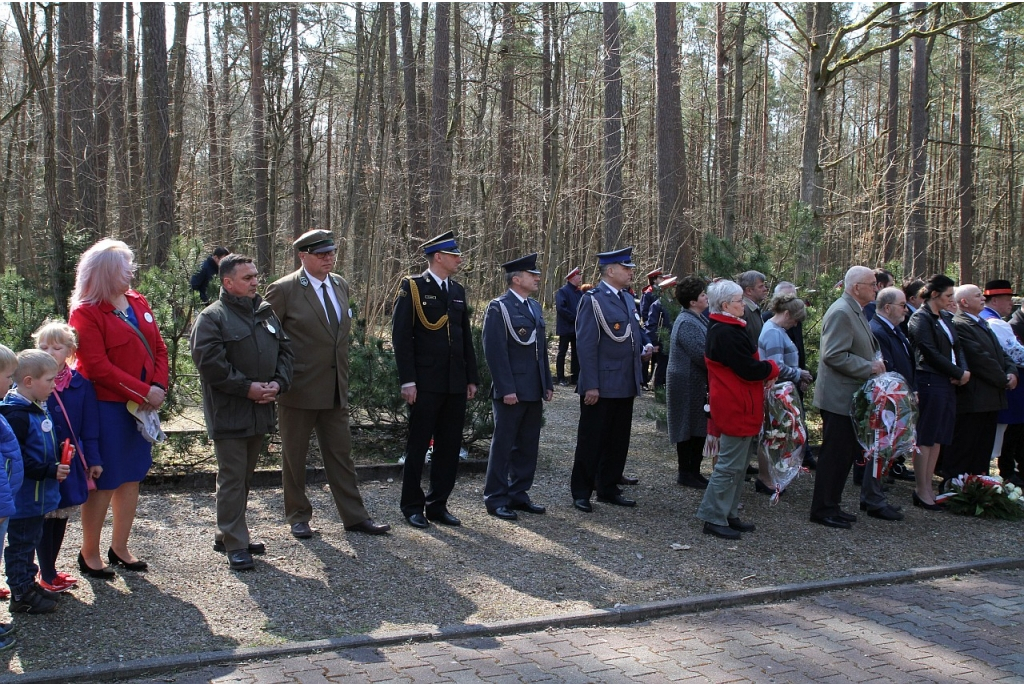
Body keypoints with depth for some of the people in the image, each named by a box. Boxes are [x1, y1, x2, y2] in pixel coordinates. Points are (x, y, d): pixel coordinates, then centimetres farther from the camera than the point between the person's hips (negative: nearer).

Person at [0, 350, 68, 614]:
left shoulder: (38, 409, 7)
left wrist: (61, 452, 5)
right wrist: (50, 471, -25)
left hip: (37, 494, 9)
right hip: (23, 498, -9)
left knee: (31, 540, 20)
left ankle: (28, 584, 33)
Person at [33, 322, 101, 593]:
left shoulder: (80, 384, 0)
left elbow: (90, 427, 3)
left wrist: (93, 460, 1)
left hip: (70, 464, 3)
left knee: (61, 517, 13)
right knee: (46, 518, 2)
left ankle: (49, 570, 28)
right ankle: (47, 576, 14)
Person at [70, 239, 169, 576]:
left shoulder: (138, 302, 9)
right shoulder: (85, 312, -12)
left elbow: (159, 348, 9)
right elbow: (98, 367, -18)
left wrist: (159, 387, -7)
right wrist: (143, 392, -18)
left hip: (142, 406, 7)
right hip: (106, 407, -7)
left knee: (132, 478, 13)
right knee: (104, 482, 2)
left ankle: (120, 547, 26)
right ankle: (89, 554, 16)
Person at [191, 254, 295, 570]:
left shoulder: (265, 313, 13)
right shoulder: (212, 317, -9)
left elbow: (285, 350, 14)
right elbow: (209, 362, -19)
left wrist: (278, 383, -3)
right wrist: (247, 388, -18)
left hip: (260, 411, 7)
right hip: (229, 412, -7)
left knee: (245, 476, 15)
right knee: (232, 478, -3)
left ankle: (227, 535, 27)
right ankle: (235, 544, 3)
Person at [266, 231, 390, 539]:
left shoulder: (340, 285, 9)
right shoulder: (284, 289, -11)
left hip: (335, 388, 5)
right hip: (299, 388, -5)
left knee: (341, 453, 9)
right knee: (294, 455, 8)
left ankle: (354, 516, 15)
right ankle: (298, 516, 21)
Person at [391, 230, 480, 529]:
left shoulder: (458, 291, 13)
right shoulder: (413, 287, -5)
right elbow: (401, 336, -10)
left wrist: (472, 378, 11)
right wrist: (407, 380, -15)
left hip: (456, 385, 6)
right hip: (426, 384, -6)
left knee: (450, 447, 9)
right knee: (418, 446, 4)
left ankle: (438, 504, 19)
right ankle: (412, 506, 15)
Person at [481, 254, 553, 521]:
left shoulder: (535, 307, 15)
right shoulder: (499, 308, -10)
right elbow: (495, 351, -15)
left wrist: (547, 383, 15)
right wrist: (506, 388, -19)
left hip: (533, 391, 8)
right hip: (511, 391, -8)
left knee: (528, 446, 12)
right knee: (503, 445, 0)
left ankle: (518, 494, 21)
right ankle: (496, 499, 7)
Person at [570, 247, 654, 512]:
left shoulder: (628, 299, 13)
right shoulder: (593, 300, -12)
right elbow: (586, 345, -16)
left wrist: (645, 347, 7)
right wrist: (591, 386, -20)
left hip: (625, 386, 8)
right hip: (601, 387, -8)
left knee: (618, 441, 14)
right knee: (591, 441, 2)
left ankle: (609, 489, 26)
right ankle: (581, 493, 13)